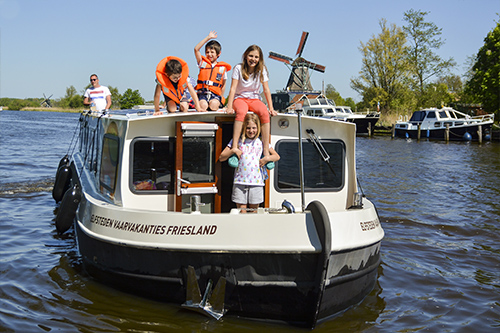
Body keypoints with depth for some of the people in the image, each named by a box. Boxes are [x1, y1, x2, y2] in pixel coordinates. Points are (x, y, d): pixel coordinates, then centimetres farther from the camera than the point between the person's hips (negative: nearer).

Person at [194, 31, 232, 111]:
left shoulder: (222, 68, 12)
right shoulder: (203, 63, 12)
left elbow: (223, 85, 17)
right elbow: (196, 49, 1)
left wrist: (220, 98, 9)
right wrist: (208, 37, 1)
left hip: (215, 94, 0)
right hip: (202, 93, 0)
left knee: (213, 105, -33)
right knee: (203, 106, -30)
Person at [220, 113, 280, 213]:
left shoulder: (261, 141, 10)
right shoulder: (238, 140, 7)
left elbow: (277, 156, 17)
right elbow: (221, 158, 6)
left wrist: (267, 158, -4)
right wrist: (233, 150, -10)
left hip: (256, 182, 1)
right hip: (240, 182, -1)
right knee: (241, 212, -2)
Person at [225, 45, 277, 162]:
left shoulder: (262, 69, 1)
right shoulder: (239, 68, -5)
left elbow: (266, 90, 0)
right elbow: (233, 88, -10)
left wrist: (271, 108, -8)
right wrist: (229, 106, -20)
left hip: (255, 99, 2)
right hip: (240, 98, -2)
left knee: (265, 113, -32)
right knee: (241, 112, -39)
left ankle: (266, 150, -31)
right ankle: (234, 147, -44)